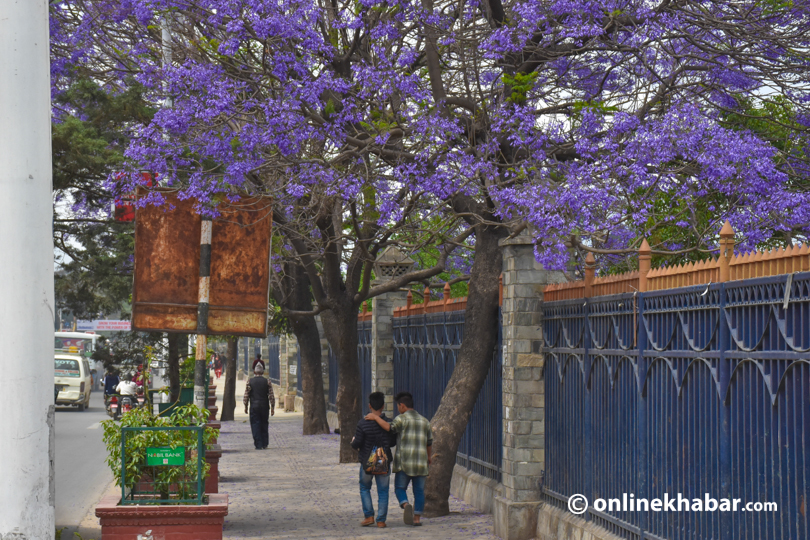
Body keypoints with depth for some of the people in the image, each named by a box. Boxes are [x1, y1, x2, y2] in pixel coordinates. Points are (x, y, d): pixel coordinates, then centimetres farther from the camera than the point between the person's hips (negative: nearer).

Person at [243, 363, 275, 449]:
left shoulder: (249, 382, -3)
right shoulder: (267, 382, 0)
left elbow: (246, 396, -1)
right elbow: (271, 396, -1)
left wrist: (246, 407, 9)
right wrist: (272, 407, 5)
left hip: (254, 407, -2)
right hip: (264, 406, 2)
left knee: (255, 426, 2)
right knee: (264, 425, 13)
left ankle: (258, 445, -3)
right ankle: (264, 444, 17)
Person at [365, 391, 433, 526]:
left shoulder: (402, 418, -5)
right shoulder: (424, 421, 14)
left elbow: (390, 427, -24)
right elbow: (429, 442, 20)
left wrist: (376, 417, -14)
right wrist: (429, 457, 36)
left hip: (404, 462, -4)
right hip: (421, 462, 4)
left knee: (400, 488, 5)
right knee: (419, 491, 9)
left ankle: (406, 505, -22)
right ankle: (417, 518, 5)